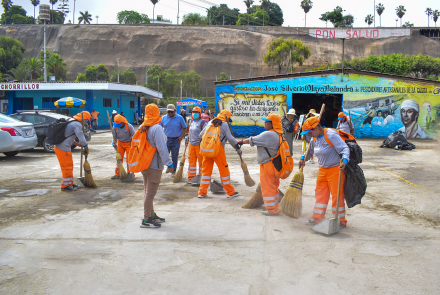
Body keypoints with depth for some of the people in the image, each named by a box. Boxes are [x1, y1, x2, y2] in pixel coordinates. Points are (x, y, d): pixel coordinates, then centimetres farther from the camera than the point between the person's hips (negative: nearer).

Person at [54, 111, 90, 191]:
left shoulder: (72, 123, 17)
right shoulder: (77, 125, -15)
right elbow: (82, 139, -20)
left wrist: (77, 144, 17)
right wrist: (86, 148, -3)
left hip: (58, 147, 10)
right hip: (63, 149, -10)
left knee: (69, 166, 19)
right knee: (67, 167, 1)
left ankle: (70, 183, 30)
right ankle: (65, 186, 12)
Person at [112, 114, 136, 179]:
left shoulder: (129, 126, -20)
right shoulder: (115, 127, -9)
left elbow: (133, 136, -11)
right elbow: (114, 136, 5)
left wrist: (132, 146, -13)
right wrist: (114, 143, -7)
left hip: (128, 143, -4)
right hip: (120, 143, 4)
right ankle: (117, 174, 10)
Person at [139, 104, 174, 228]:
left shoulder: (143, 128, 5)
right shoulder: (157, 128, -18)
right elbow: (162, 148, -22)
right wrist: (169, 164, -18)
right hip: (154, 165, -8)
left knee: (148, 192, 18)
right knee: (150, 193, -1)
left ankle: (152, 215, 31)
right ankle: (146, 220, 6)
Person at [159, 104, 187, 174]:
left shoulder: (180, 118, -1)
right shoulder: (163, 118, 3)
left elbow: (184, 128, 5)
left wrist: (181, 136, -6)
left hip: (176, 140, -1)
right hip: (166, 140, 1)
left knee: (174, 157, 6)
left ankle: (173, 171, 17)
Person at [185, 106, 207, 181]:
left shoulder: (203, 122, -10)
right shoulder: (192, 122, 13)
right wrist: (187, 140, 22)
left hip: (199, 145, -7)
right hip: (191, 144, 7)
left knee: (201, 161, 2)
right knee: (191, 160, 12)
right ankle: (191, 175, 22)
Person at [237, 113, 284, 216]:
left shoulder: (268, 135, -21)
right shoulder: (277, 134, 9)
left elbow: (252, 140, -17)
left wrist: (242, 141, -1)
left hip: (267, 165, -9)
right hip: (274, 164, 10)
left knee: (267, 187, 0)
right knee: (273, 187, 17)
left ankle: (271, 210, 6)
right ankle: (274, 206, 27)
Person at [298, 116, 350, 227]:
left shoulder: (331, 135, -20)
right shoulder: (315, 138, 5)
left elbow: (345, 148, -22)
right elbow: (311, 150, 25)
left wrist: (344, 161, -36)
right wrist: (303, 158, 17)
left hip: (335, 169, -8)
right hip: (322, 170, 8)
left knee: (337, 195, -1)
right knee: (320, 193, 11)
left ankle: (340, 220, 11)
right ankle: (318, 217, 22)